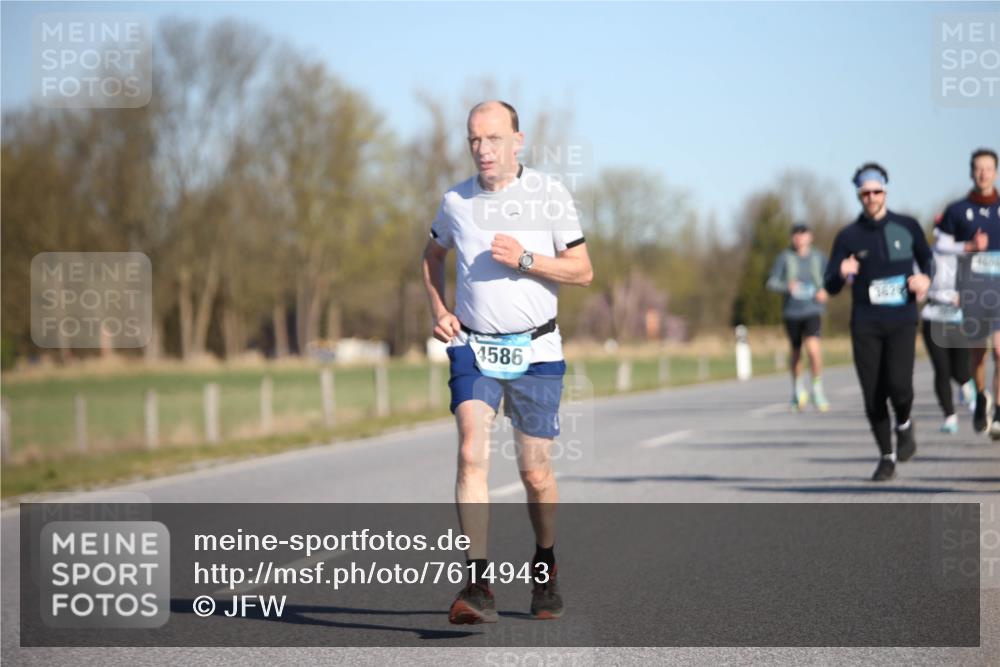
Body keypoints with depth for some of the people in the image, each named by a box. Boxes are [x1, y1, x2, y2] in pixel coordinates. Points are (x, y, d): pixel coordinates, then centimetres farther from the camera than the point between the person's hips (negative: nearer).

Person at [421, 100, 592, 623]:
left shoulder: (550, 196, -2)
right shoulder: (455, 202, 4)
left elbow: (582, 270, -1)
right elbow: (433, 255, 23)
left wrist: (524, 258, -16)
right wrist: (437, 310, 7)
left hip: (536, 350, 0)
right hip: (473, 348, 1)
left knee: (535, 473, 6)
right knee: (471, 455, -19)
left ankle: (545, 568, 33)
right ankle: (478, 587, -23)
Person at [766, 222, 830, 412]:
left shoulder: (818, 257, 4)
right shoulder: (784, 258, -2)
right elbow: (771, 283, -6)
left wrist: (824, 291, -4)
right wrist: (787, 286, -25)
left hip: (812, 310, -1)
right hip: (791, 311, 1)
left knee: (813, 346, -22)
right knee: (796, 351, 13)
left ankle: (818, 388, -7)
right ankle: (797, 388, 36)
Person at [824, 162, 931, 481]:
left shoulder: (907, 227, 6)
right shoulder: (848, 236, 4)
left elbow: (927, 260, 22)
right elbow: (831, 286, 3)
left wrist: (925, 279, -1)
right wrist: (842, 274, -20)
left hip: (902, 320, -1)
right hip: (865, 325, 1)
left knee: (898, 383, -20)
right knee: (873, 395, -1)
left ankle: (904, 425, 12)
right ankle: (887, 456, 16)